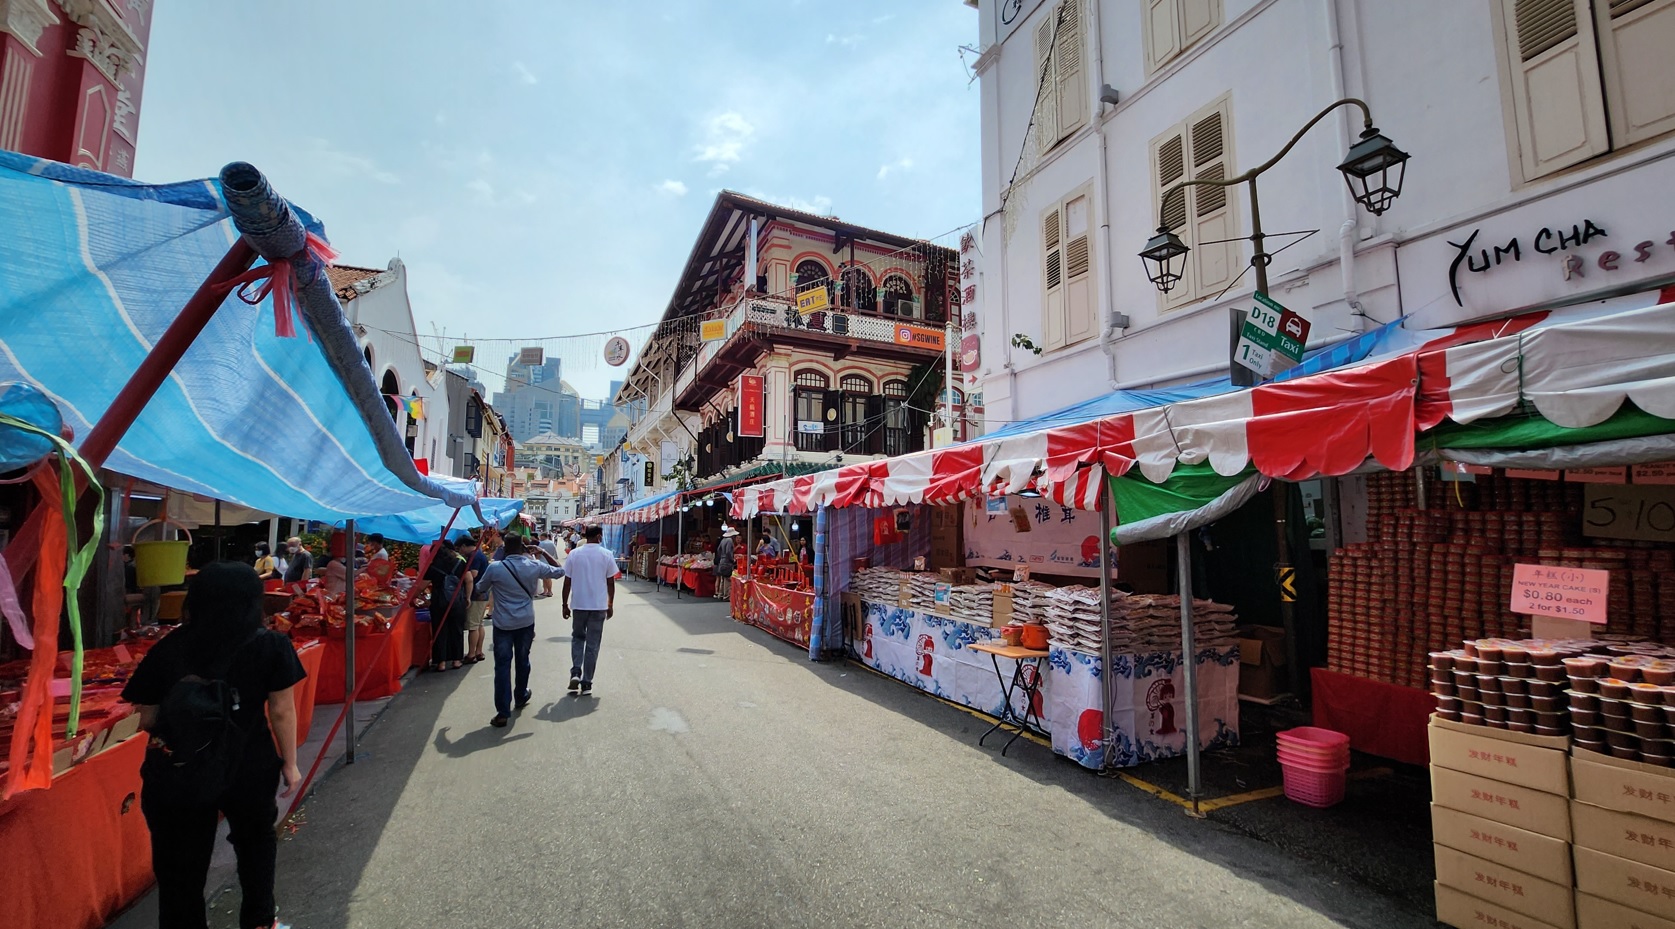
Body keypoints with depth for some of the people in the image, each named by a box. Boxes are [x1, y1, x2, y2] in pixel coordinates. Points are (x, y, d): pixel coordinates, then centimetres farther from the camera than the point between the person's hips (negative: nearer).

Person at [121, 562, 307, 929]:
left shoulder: (168, 649, -7)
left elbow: (147, 720, 0)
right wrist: (290, 763, 4)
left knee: (180, 865, 17)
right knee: (255, 841, 26)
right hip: (247, 768, 0)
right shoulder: (271, 646, -12)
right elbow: (282, 711, -8)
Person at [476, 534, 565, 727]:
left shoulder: (494, 568, -13)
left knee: (503, 665, 0)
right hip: (526, 622, 2)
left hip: (503, 624, -2)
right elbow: (560, 571, 9)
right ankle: (521, 698, 36)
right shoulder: (534, 566, -7)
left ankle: (503, 713, -2)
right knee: (522, 660, 19)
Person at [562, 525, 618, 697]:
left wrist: (565, 604, 11)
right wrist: (610, 604, 10)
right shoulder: (606, 554, -4)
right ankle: (586, 683, 9)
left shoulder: (574, 554, -2)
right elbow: (611, 582, -1)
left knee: (577, 637, 20)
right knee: (592, 644, 6)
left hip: (579, 604, 1)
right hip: (599, 605, -1)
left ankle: (575, 673, 4)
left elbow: (567, 582, 1)